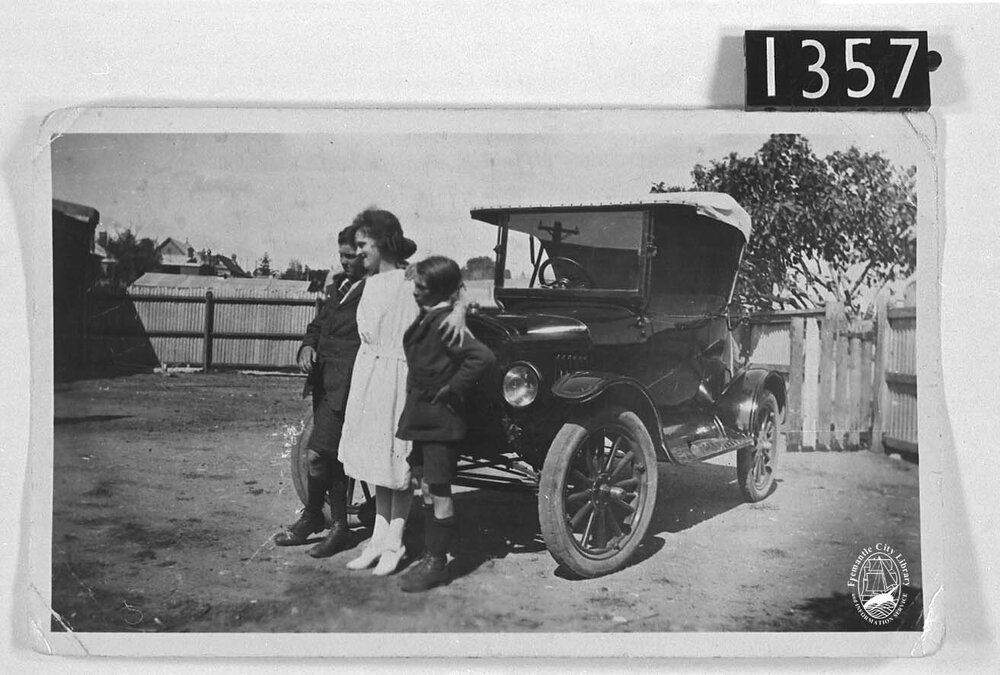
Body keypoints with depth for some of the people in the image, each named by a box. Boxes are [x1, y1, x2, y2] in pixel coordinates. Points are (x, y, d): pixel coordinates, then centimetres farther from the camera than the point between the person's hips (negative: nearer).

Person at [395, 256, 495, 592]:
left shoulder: (444, 323, -20)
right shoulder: (427, 317, 9)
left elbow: (484, 357, -30)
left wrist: (454, 388, -22)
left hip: (440, 417, -10)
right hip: (422, 415, 10)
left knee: (438, 491, 0)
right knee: (427, 487, 15)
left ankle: (437, 563, 10)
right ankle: (431, 555, 25)